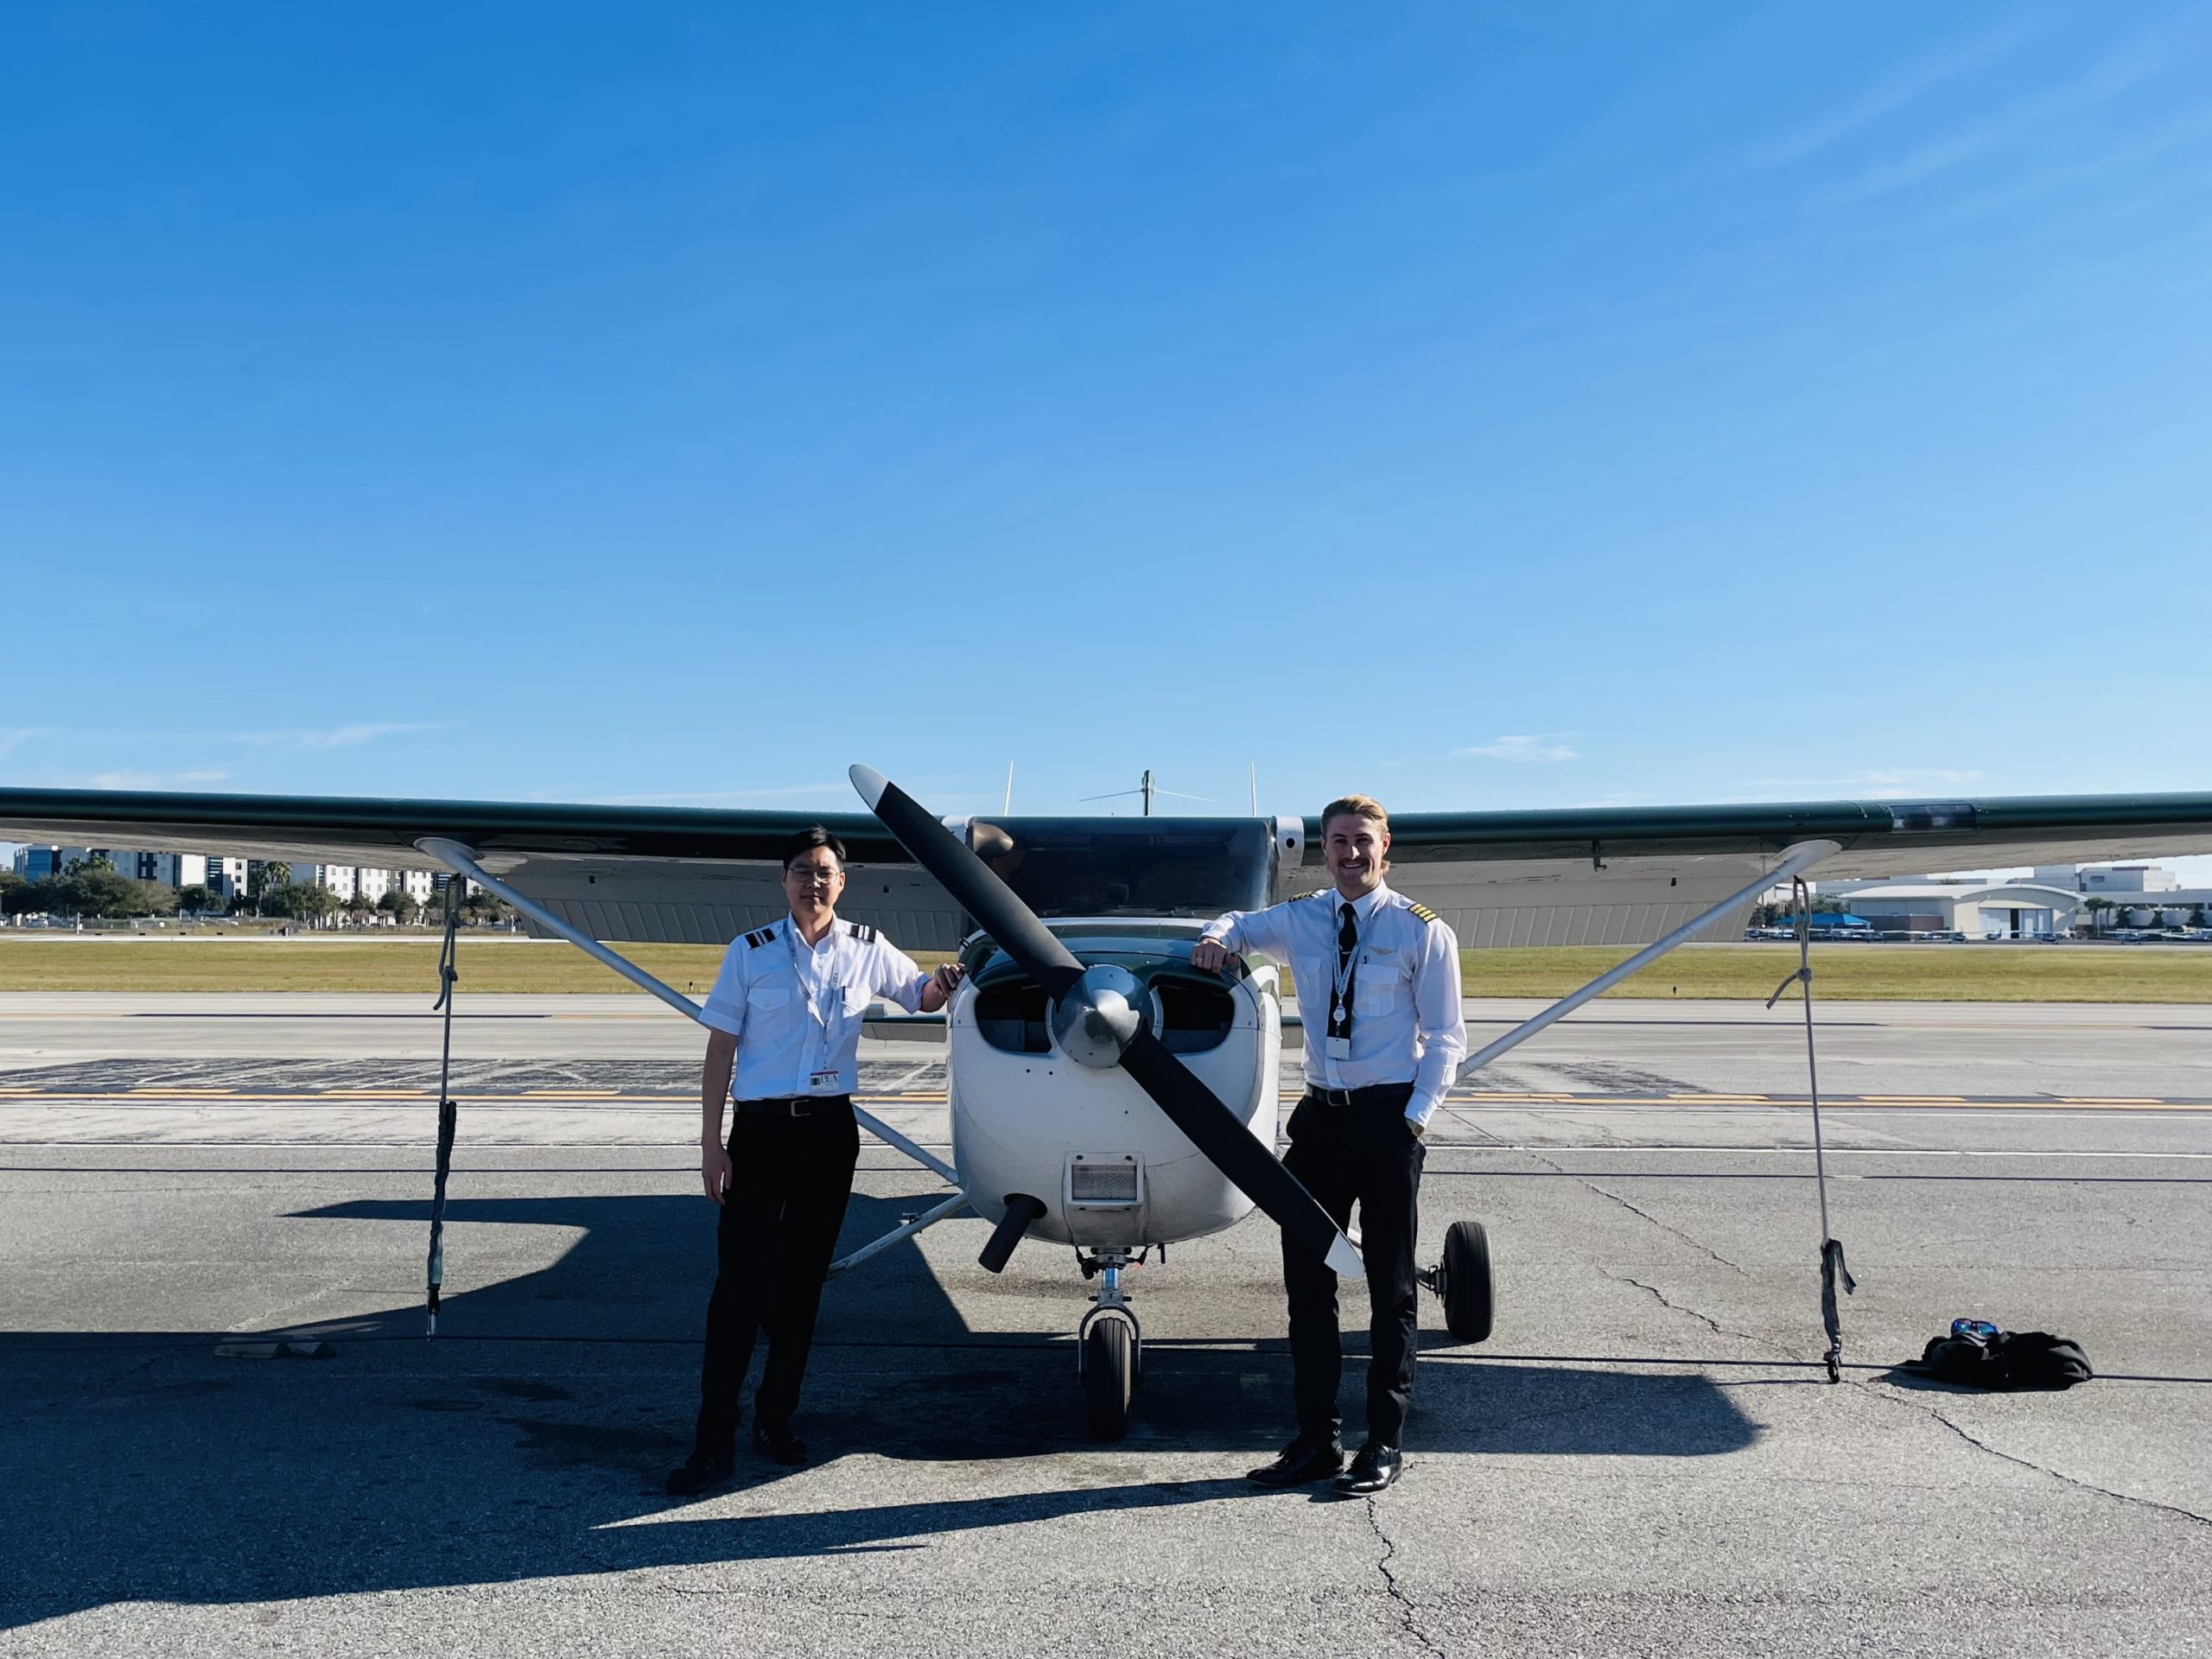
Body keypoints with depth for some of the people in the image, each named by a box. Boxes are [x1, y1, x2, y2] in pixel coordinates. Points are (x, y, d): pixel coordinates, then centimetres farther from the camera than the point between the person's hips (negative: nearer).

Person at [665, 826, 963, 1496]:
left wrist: (944, 982, -8)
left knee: (803, 1280, 10)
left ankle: (775, 1420, 24)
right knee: (740, 1282, -6)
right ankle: (714, 1441, 0)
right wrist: (711, 1142, -6)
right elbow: (720, 1050, -1)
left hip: (830, 1129, 3)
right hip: (761, 1127, -3)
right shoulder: (751, 953, -2)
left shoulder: (867, 950, 4)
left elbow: (920, 995, 17)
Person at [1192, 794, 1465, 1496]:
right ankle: (1316, 1438, 18)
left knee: (1391, 1283, 4)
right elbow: (1239, 925, 27)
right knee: (1306, 1279, 7)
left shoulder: (1422, 931, -4)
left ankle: (1385, 1443, 15)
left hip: (1390, 1118, -4)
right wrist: (1216, 939, 3)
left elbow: (1445, 1037, -2)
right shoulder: (1299, 920, 8)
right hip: (1321, 1114, 4)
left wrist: (1417, 1117, -11)